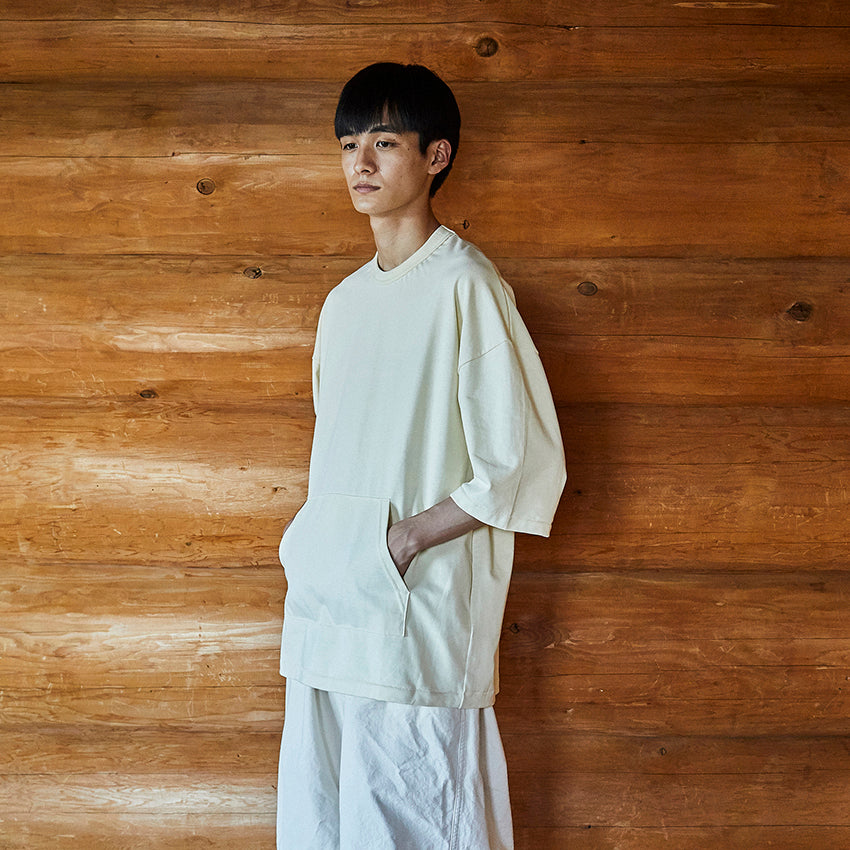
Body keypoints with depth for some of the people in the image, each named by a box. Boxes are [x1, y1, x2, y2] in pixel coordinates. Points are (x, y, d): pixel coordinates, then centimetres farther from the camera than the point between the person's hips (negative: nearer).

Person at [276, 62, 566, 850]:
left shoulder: (466, 287, -9)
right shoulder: (344, 302, 16)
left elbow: (529, 468, -12)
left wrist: (404, 539, -14)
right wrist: (310, 545, 10)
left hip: (421, 617, -7)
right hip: (327, 613, 8)